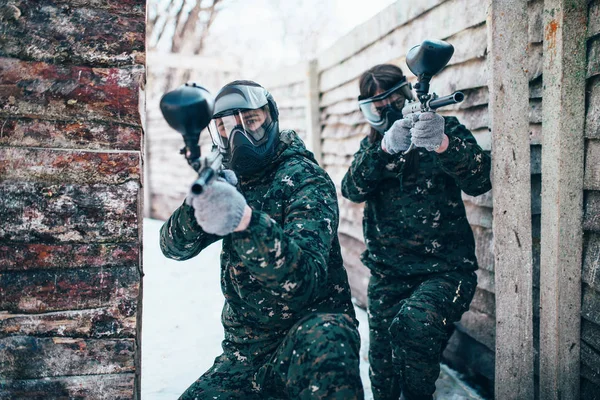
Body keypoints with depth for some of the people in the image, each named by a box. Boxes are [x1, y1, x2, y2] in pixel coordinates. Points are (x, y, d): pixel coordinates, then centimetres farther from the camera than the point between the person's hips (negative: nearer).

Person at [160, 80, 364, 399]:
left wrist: (244, 220, -42)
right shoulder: (229, 177, 7)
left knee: (323, 344, -38)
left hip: (311, 322, -6)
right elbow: (174, 247, -2)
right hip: (246, 348, 7)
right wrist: (197, 206, -24)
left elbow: (305, 275, -26)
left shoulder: (302, 178, -11)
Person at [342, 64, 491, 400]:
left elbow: (480, 181, -16)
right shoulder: (371, 146, 11)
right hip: (387, 275, 4)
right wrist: (386, 147, -26)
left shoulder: (448, 130, 1)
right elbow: (353, 189, -9)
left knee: (413, 323, -30)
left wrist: (443, 144, -34)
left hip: (444, 271, -3)